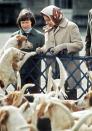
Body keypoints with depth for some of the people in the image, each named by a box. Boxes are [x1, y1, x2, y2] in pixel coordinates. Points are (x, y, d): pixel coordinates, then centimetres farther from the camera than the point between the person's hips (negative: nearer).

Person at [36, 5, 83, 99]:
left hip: (68, 70, -6)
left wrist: (63, 46, -21)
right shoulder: (48, 29, 17)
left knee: (70, 98, -2)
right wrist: (42, 49, 3)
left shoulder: (71, 26, -4)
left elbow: (79, 45, -10)